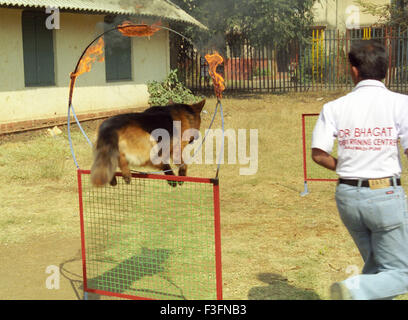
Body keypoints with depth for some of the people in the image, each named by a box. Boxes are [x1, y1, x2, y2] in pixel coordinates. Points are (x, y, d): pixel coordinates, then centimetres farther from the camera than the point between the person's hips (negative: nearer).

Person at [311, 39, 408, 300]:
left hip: (347, 195, 4)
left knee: (376, 267, 22)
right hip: (386, 196, -4)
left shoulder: (334, 107, 1)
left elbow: (318, 154, -2)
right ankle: (354, 291, -19)